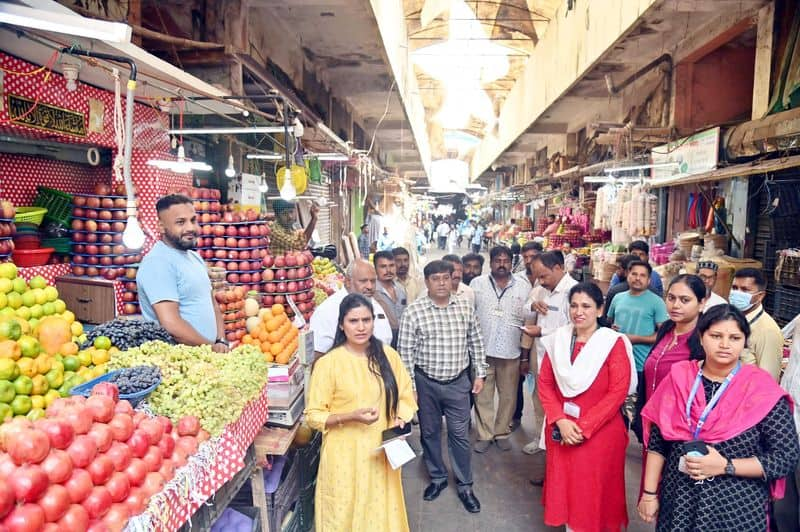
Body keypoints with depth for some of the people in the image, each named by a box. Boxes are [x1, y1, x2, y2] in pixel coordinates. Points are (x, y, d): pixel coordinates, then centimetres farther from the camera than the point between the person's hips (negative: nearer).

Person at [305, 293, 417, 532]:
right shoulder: (328, 363, -12)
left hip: (382, 453, 3)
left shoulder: (388, 355, -1)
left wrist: (400, 421, -9)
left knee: (381, 513, 16)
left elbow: (406, 396, 9)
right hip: (344, 456, -3)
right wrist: (351, 416, -22)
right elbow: (313, 416, -9)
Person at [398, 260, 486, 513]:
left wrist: (479, 374, 6)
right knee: (430, 432, 15)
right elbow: (406, 352, -8)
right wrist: (409, 386, -8)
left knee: (460, 434, 8)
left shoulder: (465, 307, -1)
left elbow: (476, 342, 8)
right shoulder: (414, 311, -11)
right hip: (426, 382, -1)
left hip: (458, 381, 1)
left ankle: (465, 486, 25)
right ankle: (437, 477, 35)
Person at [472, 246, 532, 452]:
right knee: (483, 395, 7)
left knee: (508, 396, 10)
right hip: (482, 350, -1)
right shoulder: (477, 284, 1)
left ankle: (501, 432, 28)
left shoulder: (523, 287, 4)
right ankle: (485, 434, 21)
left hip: (510, 352, 1)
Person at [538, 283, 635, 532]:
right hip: (561, 430, 4)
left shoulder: (614, 343, -10)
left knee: (594, 490, 7)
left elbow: (618, 392, -14)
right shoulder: (557, 339, 2)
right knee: (564, 484, 14)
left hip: (599, 432, -4)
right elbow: (544, 384, 2)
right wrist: (560, 421, -11)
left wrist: (584, 427, -16)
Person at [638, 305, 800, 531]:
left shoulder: (762, 389, -11)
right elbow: (657, 443, 0)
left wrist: (725, 466, -18)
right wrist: (649, 493, 0)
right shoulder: (679, 378, -5)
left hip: (736, 510, -2)